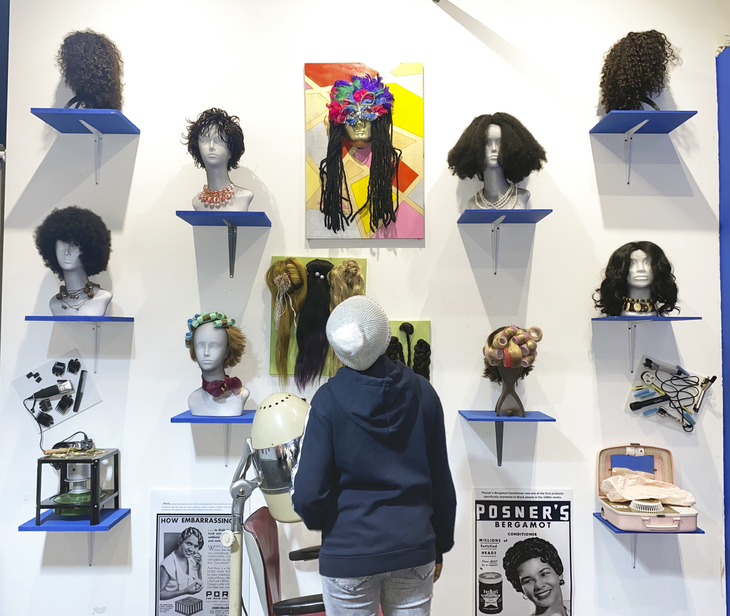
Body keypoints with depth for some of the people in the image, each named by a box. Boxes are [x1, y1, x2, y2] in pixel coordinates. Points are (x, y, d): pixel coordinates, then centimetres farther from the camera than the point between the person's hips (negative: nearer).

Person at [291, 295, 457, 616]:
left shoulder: (328, 399, -14)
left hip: (348, 553, -2)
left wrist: (321, 523, 8)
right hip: (414, 547, 3)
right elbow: (441, 481, 1)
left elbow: (308, 493, -15)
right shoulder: (422, 392, -6)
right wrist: (440, 547, 13)